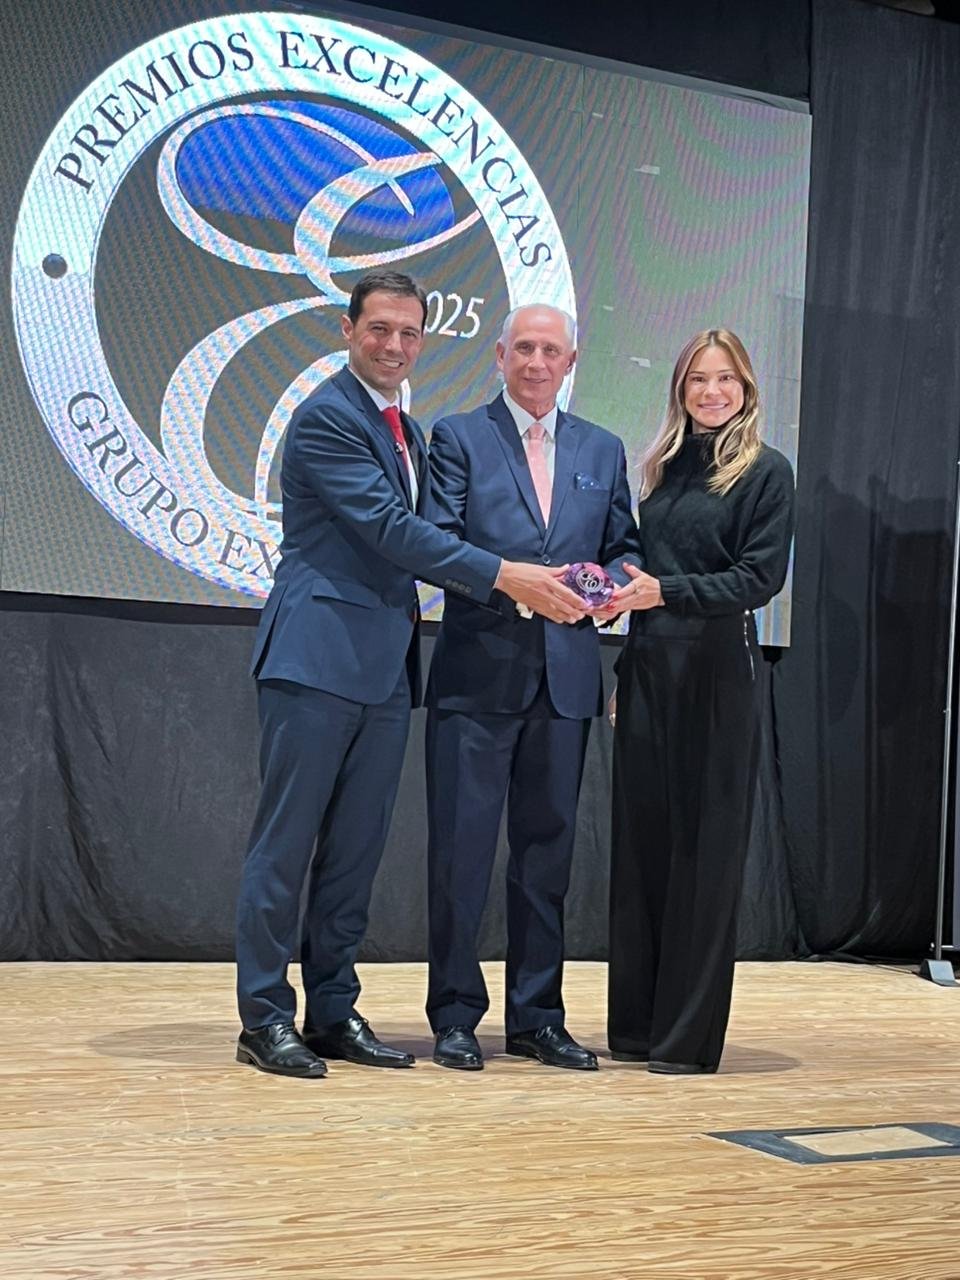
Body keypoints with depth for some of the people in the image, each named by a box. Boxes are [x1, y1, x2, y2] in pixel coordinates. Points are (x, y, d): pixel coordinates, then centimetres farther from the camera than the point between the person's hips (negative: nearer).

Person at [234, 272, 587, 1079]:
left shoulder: (408, 431, 20)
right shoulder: (326, 418, -8)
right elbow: (389, 528, -17)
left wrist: (541, 583, 6)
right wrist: (506, 575, -19)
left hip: (382, 664, 8)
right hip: (318, 656, -8)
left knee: (359, 846, 10)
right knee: (287, 840, -2)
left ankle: (333, 1012, 17)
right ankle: (265, 1018, 5)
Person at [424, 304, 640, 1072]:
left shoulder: (602, 451, 15)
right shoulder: (459, 437, 3)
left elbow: (623, 547, 16)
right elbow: (439, 542, -6)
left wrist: (612, 584, -6)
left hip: (565, 679, 4)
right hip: (478, 672, -3)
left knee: (548, 848, 9)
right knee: (462, 848, -2)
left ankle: (537, 1018, 18)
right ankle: (456, 1016, 10)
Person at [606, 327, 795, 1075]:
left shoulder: (765, 472, -2)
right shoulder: (664, 466, 15)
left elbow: (760, 577, -10)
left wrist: (666, 591, -18)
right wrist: (624, 587, 3)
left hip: (717, 671, -5)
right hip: (647, 666, 6)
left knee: (704, 845, -1)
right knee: (641, 838, 6)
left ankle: (690, 1034, 7)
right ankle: (636, 1023, 16)